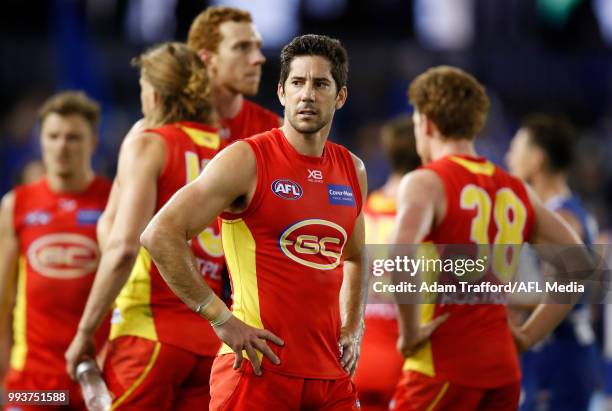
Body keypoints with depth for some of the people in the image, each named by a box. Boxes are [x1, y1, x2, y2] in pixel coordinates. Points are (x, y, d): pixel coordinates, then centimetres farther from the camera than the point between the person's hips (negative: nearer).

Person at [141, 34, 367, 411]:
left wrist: (353, 328, 15)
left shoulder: (353, 171, 13)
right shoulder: (248, 160, -7)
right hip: (259, 368, -6)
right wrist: (222, 319, -14)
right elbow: (160, 234, -13)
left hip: (332, 373, 6)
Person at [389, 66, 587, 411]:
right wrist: (528, 335, 14)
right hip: (502, 366, 7)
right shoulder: (516, 191, 13)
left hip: (444, 364, -7)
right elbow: (582, 266, 16)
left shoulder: (426, 183, -8)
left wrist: (410, 330, -16)